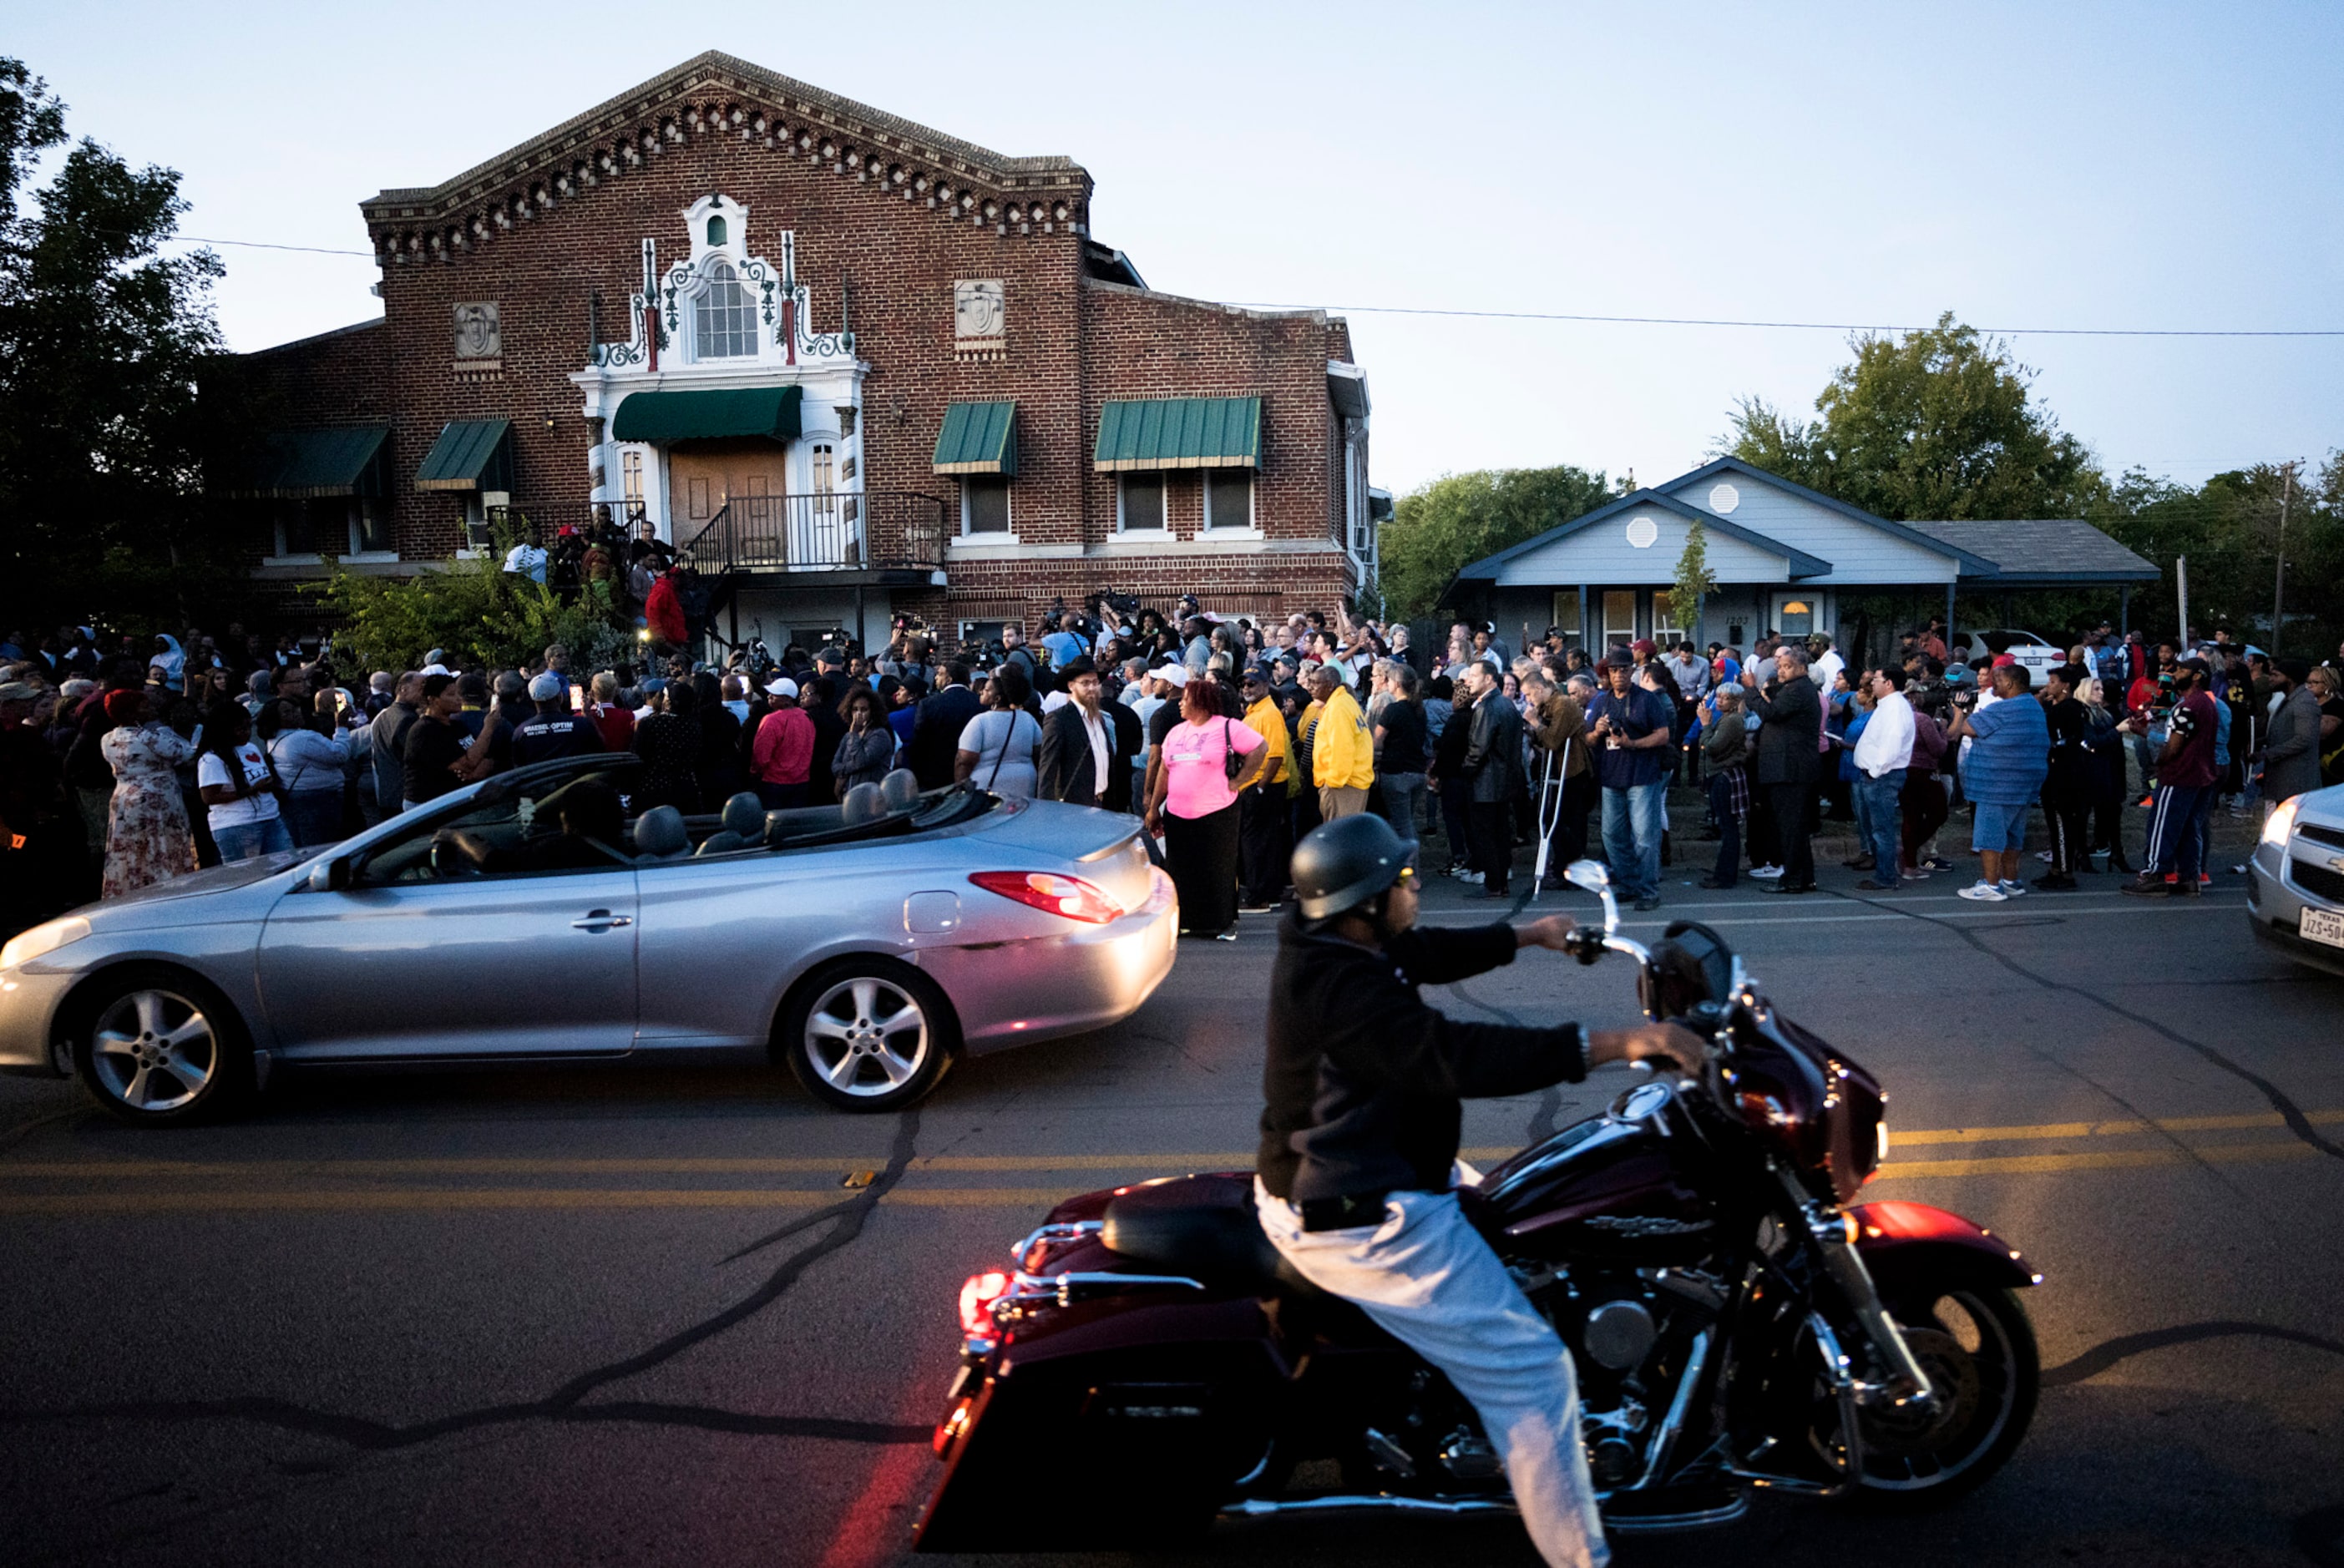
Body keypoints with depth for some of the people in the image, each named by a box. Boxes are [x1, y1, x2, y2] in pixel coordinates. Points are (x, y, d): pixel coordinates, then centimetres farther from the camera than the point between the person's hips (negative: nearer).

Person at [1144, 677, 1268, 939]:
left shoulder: (1227, 728, -6)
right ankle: (1185, 920, 20)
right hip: (1178, 816, 6)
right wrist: (1154, 808, 11)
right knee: (1182, 871, 9)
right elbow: (1165, 771, 14)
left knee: (1219, 870, 2)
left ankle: (1225, 922, 12)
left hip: (1217, 814, -5)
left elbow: (1259, 750, -8)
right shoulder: (1175, 732, 12)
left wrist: (1237, 782, -9)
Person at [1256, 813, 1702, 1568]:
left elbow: (1428, 953, 17)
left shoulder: (1322, 943, 2)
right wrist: (1611, 1044, -38)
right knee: (1532, 1370, -9)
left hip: (1313, 1183, 11)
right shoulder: (1348, 990, -29)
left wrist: (1527, 935, 26)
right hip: (1361, 1223, -11)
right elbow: (1460, 1058, -37)